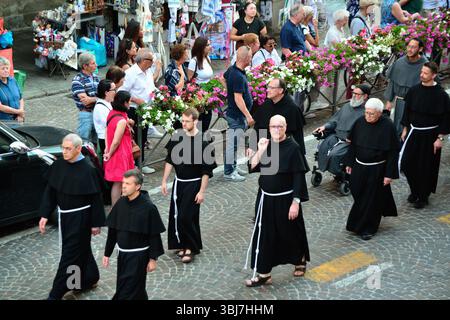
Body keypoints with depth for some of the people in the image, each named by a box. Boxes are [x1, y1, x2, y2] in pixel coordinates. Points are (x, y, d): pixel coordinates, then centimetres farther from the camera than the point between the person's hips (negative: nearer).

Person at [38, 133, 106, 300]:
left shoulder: (88, 170, -19)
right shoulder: (58, 165, -3)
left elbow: (96, 199, -12)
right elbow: (50, 191, 4)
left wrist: (96, 223, -9)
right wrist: (45, 215, 0)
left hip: (80, 218, -6)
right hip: (64, 216, 6)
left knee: (70, 254, 1)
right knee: (80, 249, 21)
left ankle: (56, 294, 8)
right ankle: (90, 278, 41)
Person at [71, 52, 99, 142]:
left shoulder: (95, 77, 7)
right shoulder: (77, 80, -12)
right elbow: (85, 101, -18)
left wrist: (91, 99, -13)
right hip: (86, 114, -6)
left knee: (96, 140, 15)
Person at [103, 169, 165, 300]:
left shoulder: (148, 207, -17)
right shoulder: (120, 203, -2)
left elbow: (154, 236, -11)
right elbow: (112, 230, 7)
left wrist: (153, 259, -9)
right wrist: (107, 253, 10)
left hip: (139, 256, -5)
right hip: (122, 254, 5)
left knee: (129, 290, -3)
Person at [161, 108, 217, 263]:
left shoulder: (203, 142, -16)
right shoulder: (177, 137, -1)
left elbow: (206, 170, -13)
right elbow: (169, 160, 9)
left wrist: (202, 191, -14)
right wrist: (164, 181, 8)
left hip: (193, 184, -5)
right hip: (178, 182, 6)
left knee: (186, 217, -9)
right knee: (175, 216, 8)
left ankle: (191, 248, 7)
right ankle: (182, 244, 25)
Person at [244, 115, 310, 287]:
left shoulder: (292, 148, -14)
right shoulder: (266, 144, 2)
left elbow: (299, 177, -14)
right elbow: (252, 168, 1)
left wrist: (296, 202, -17)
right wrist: (260, 151, -12)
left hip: (285, 200, -4)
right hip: (265, 199, 5)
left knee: (291, 233, 12)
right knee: (264, 235, 5)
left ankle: (300, 261, 40)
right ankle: (263, 274, 15)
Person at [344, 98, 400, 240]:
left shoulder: (387, 126, -18)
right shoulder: (360, 122, -6)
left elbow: (393, 152, -14)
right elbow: (353, 144, 7)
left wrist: (389, 174, -14)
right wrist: (349, 163, 9)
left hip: (376, 170, -4)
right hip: (359, 166, 5)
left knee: (371, 198, 7)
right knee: (357, 193, 15)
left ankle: (368, 228, 25)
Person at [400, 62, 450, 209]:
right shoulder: (414, 90, -1)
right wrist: (405, 129, 11)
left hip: (430, 135, -4)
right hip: (414, 132, 5)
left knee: (426, 167, 6)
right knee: (407, 163, 6)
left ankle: (423, 197, 24)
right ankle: (415, 191, 30)